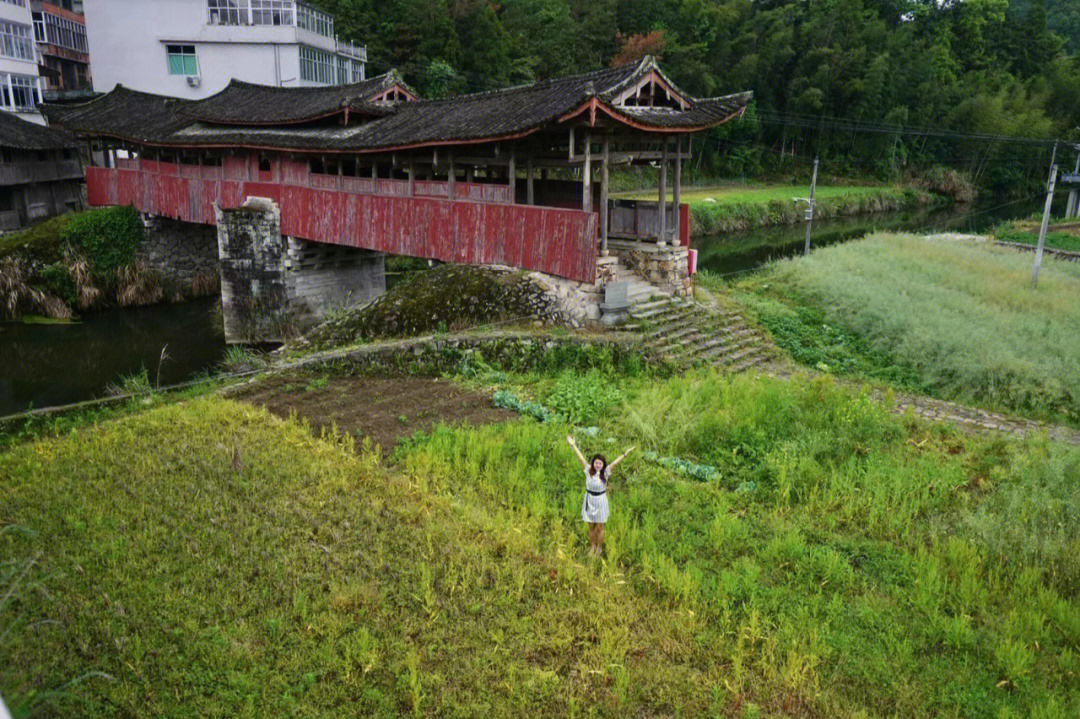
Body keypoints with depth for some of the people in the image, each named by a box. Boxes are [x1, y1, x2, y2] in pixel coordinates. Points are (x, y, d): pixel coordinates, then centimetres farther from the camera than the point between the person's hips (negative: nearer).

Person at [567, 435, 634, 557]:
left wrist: (626, 453, -28)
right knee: (591, 526, 14)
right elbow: (581, 457, -7)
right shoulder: (588, 470, -10)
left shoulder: (605, 472, -13)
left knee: (599, 527, 9)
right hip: (589, 500, 2)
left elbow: (615, 462, -21)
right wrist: (573, 445, -2)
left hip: (601, 501, -1)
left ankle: (599, 548, 29)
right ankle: (592, 546, 34)